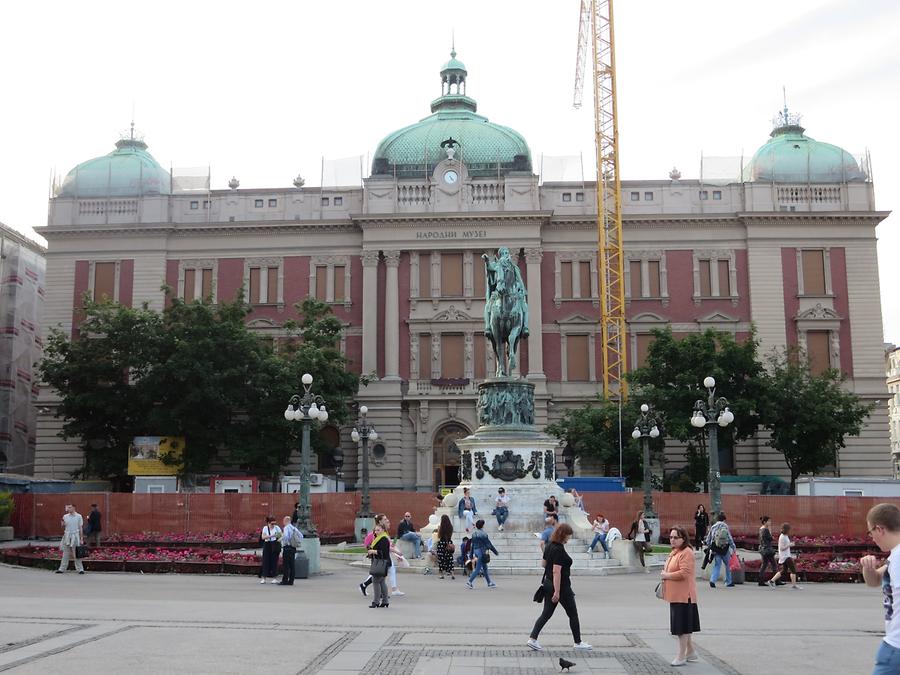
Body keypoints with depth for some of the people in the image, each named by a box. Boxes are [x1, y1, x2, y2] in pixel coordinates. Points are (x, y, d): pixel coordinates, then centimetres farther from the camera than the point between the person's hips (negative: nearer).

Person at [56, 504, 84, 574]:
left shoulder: (79, 516, 0)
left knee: (77, 554, -1)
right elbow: (63, 527, 13)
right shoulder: (65, 516, 7)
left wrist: (81, 539, -2)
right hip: (67, 536, 3)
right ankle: (62, 569, 10)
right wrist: (63, 524, -10)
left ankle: (80, 569, 3)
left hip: (75, 536, -3)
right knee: (65, 553, 5)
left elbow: (80, 528, 1)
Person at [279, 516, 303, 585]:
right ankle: (291, 581, 11)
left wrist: (281, 537, -5)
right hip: (294, 548, 8)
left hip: (287, 547, -8)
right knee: (291, 565, 9)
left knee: (285, 565, -4)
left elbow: (286, 536, -24)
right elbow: (301, 536, 15)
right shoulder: (294, 528, 12)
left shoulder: (286, 528, -11)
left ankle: (285, 580, -4)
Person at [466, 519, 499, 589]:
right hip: (481, 552, -8)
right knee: (478, 569, -4)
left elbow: (472, 545, 12)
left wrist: (473, 554, 17)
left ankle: (490, 583, 21)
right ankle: (469, 582, -7)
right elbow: (489, 544, -11)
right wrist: (496, 552, -2)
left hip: (476, 551, 8)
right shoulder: (483, 534, -15)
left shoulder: (474, 534, 7)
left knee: (485, 568, 15)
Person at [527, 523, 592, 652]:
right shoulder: (559, 550, -22)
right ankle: (578, 642, 19)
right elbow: (556, 571, -26)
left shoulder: (549, 546, 5)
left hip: (548, 583, 8)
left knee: (546, 613, 10)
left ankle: (532, 639, 1)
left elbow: (544, 564, 18)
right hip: (561, 585, -8)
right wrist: (557, 592, -26)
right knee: (573, 614, 8)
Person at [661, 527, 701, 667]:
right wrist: (665, 574, 7)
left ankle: (681, 656, 5)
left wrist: (667, 575, -16)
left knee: (683, 626, -2)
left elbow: (684, 573, -25)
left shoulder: (686, 553, -17)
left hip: (683, 595, -10)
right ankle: (690, 651, 29)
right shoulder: (674, 552, 15)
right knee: (684, 625, 17)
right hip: (676, 595, 10)